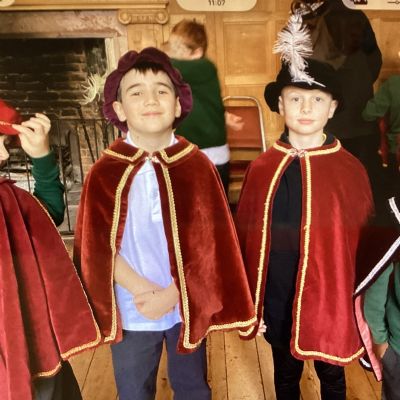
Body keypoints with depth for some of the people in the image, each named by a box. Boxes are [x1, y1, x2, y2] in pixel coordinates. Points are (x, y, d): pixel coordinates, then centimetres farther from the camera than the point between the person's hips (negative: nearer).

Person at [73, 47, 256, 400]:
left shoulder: (198, 166, -7)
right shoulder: (105, 173, -8)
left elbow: (209, 241, -8)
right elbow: (98, 247, -8)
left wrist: (172, 294, -15)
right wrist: (144, 291, -18)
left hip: (187, 306, 1)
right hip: (131, 311, 0)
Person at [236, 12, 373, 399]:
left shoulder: (350, 169, -9)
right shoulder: (262, 168, -6)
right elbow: (245, 237, -2)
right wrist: (248, 301, 0)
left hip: (330, 299, -1)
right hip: (278, 300, 1)